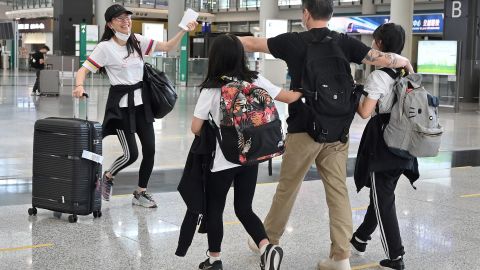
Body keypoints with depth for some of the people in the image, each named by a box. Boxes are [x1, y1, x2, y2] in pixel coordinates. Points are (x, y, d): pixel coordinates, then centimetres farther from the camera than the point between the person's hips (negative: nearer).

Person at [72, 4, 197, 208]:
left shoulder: (138, 41, 4)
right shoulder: (105, 47, -11)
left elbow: (168, 47, 5)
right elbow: (84, 70, -11)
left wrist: (183, 31, -10)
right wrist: (79, 86, -32)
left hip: (141, 101, 6)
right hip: (121, 104, -6)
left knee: (150, 149, 4)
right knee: (131, 154, -7)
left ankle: (141, 193, 21)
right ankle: (108, 177, 24)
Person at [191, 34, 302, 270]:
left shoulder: (211, 89, -11)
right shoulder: (255, 81, -2)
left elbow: (196, 128, -9)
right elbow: (289, 97, 4)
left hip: (222, 160, -4)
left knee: (214, 209, 14)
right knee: (244, 209, 15)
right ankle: (267, 247, -5)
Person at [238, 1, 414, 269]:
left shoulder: (293, 41, -4)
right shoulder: (345, 43, 0)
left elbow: (252, 43, 6)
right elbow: (383, 59, -6)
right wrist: (406, 62, 16)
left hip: (303, 129, -2)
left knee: (287, 188, 12)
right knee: (338, 191, 4)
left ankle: (269, 240, 29)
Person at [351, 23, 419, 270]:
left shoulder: (378, 75, -15)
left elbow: (365, 112, -19)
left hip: (382, 142, -8)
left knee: (383, 198, -1)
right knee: (382, 193, 18)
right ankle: (360, 238, 35)